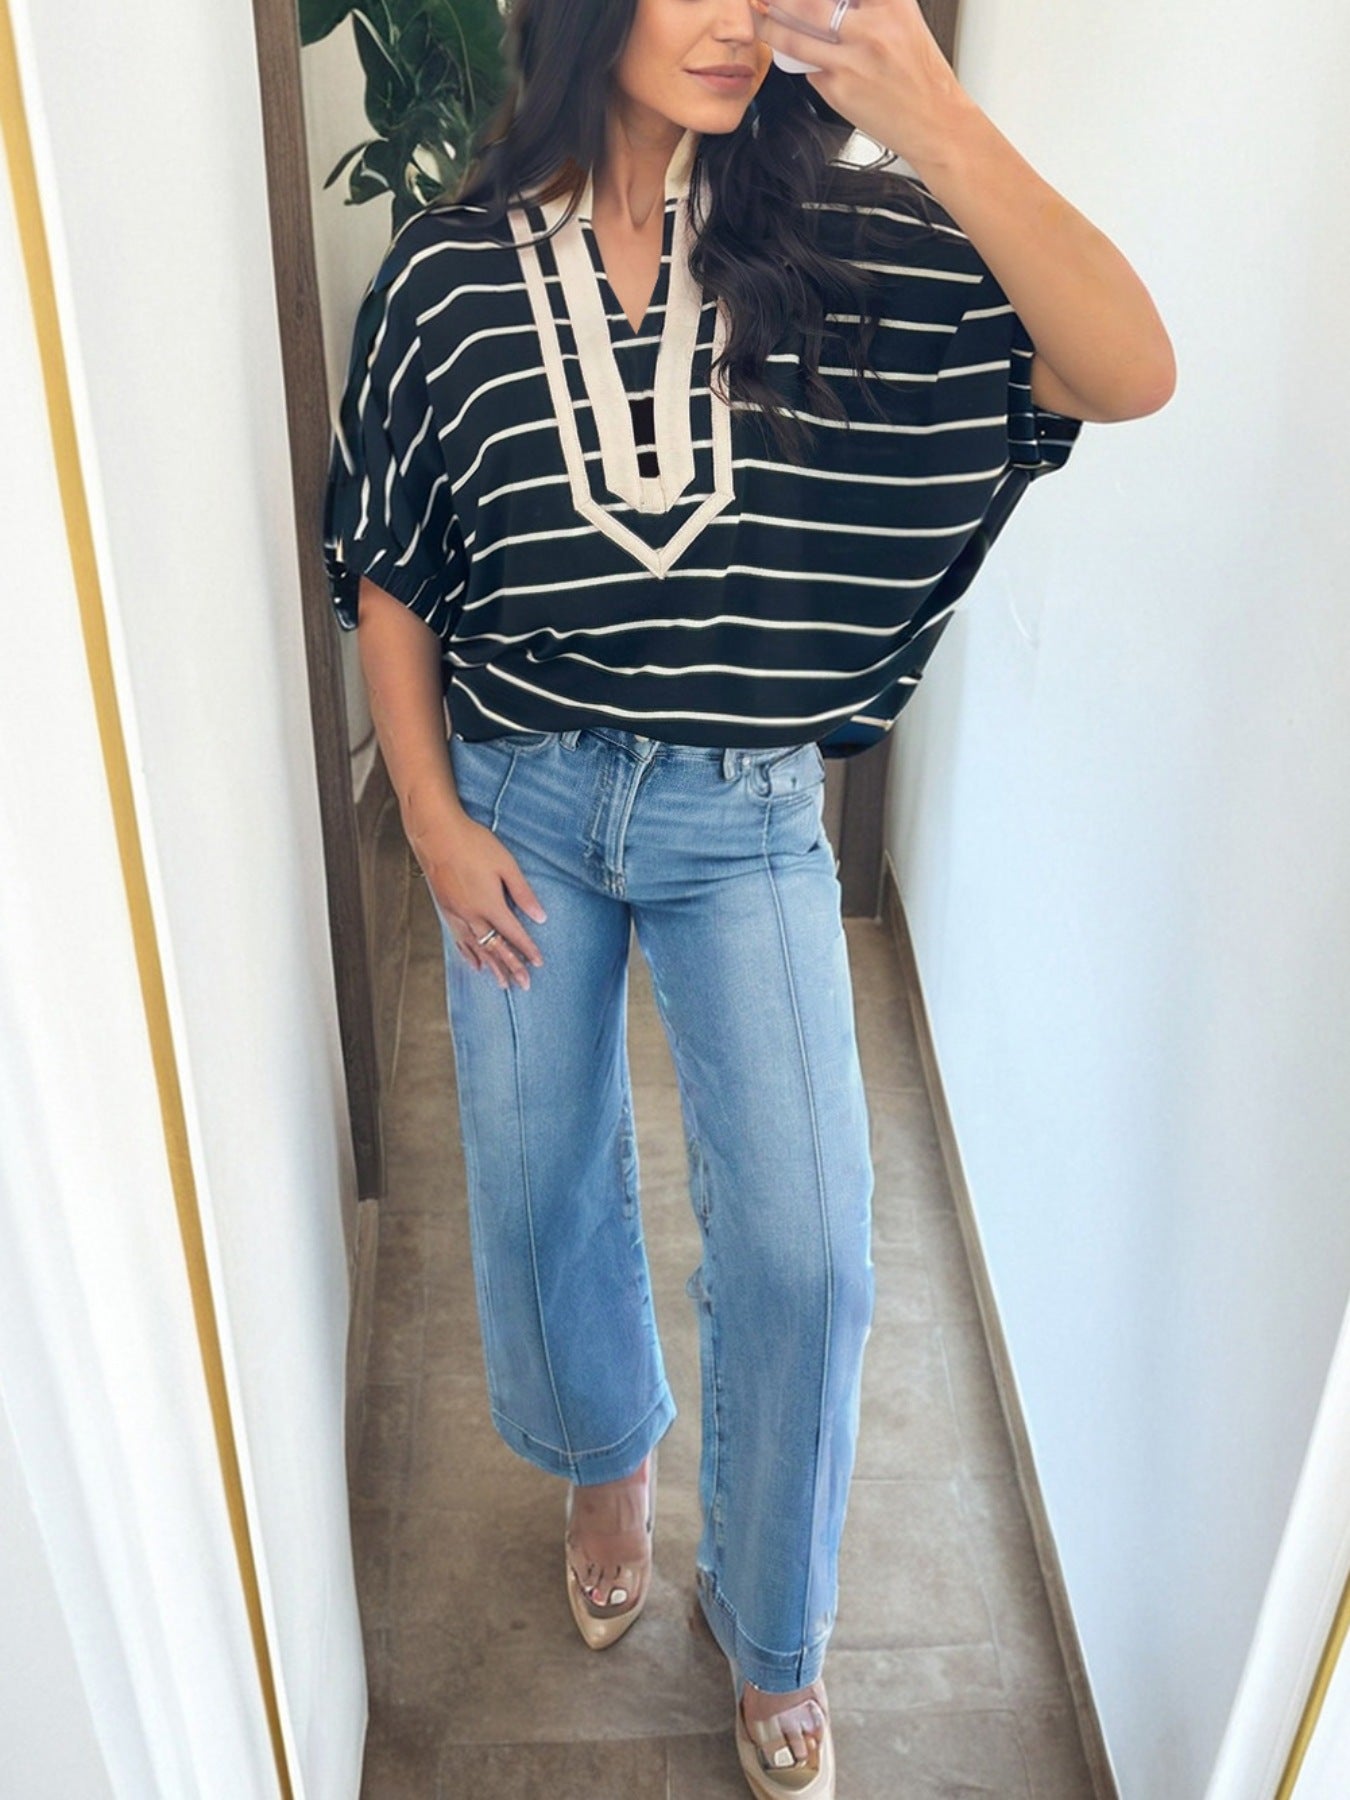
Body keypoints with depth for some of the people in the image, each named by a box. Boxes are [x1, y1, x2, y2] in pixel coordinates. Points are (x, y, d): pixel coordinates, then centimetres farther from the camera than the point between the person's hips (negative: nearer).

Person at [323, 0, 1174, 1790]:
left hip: (748, 817, -1)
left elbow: (1129, 372, -19)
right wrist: (433, 817, -2)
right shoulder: (451, 274, -5)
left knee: (803, 1246, -2)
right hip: (522, 801, 1)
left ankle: (772, 1629, 27)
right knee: (542, 1185, 15)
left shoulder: (841, 238, -7)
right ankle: (608, 1453, 49)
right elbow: (388, 573, 3)